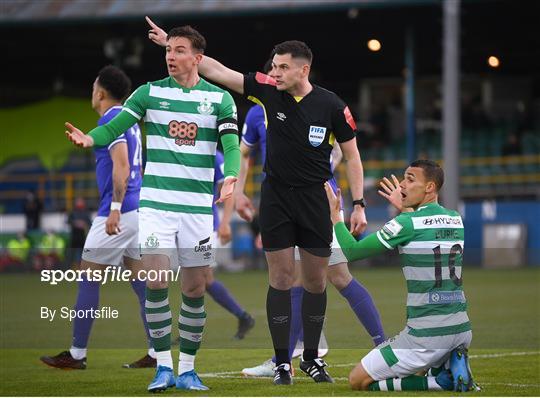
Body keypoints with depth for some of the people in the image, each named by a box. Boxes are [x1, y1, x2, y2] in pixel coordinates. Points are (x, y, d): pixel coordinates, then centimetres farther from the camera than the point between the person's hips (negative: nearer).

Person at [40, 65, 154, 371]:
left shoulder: (110, 120, -11)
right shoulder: (130, 121, 18)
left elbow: (121, 167, -21)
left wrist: (115, 208, -25)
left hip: (117, 213, -9)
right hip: (137, 210, 9)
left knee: (89, 278, -2)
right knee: (141, 280, 7)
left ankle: (77, 355, 2)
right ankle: (156, 352, 4)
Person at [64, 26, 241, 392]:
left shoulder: (220, 98, 3)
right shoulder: (150, 93, 4)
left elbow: (232, 144, -6)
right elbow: (116, 126, -4)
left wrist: (230, 178, -26)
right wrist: (89, 138, -26)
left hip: (198, 206, 1)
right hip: (156, 201, -1)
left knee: (195, 289, 3)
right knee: (156, 281, -10)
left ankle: (187, 368, 16)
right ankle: (164, 367, -1)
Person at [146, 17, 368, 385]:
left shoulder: (332, 106, -9)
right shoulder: (269, 91, -5)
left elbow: (352, 155, -1)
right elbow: (216, 71, -2)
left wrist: (359, 205, -7)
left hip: (314, 200, -1)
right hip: (275, 199, 1)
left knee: (316, 281, 5)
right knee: (281, 279, -1)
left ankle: (312, 358, 18)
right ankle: (282, 361, 5)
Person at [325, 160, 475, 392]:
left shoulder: (407, 224, -11)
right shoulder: (456, 219, 9)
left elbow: (352, 251, -4)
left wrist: (335, 214, 9)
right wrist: (405, 209, 37)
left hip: (427, 335, -8)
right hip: (462, 330, 8)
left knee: (358, 381, 4)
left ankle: (441, 381, -8)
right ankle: (453, 364, 5)